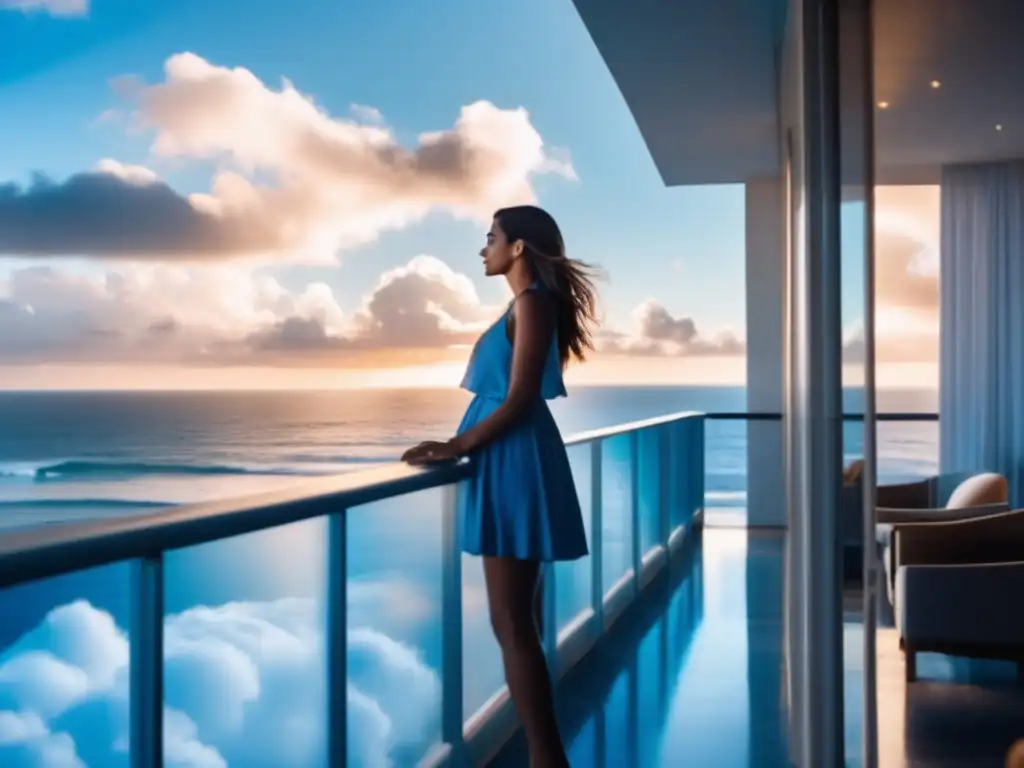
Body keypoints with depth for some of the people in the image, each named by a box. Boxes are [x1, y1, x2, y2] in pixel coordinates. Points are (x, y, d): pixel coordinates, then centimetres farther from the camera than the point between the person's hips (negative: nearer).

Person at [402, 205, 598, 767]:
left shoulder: (532, 302, -10)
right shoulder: (526, 304, 18)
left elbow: (519, 400, -16)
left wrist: (458, 446, -14)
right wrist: (463, 444, 14)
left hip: (516, 462, -10)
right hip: (509, 461, 10)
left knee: (511, 623, -8)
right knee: (518, 620, 11)